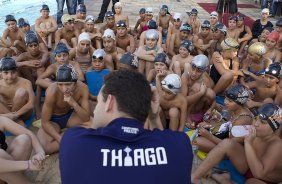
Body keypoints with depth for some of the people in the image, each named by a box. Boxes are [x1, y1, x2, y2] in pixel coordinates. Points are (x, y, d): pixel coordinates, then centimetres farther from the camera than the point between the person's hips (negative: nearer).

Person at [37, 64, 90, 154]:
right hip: (53, 119, -2)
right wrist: (60, 139, -34)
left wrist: (74, 103, -38)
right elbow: (45, 122, -24)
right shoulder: (52, 92, -33)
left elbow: (86, 118, -23)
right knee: (45, 147, -28)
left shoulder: (82, 88, -25)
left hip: (70, 115, 3)